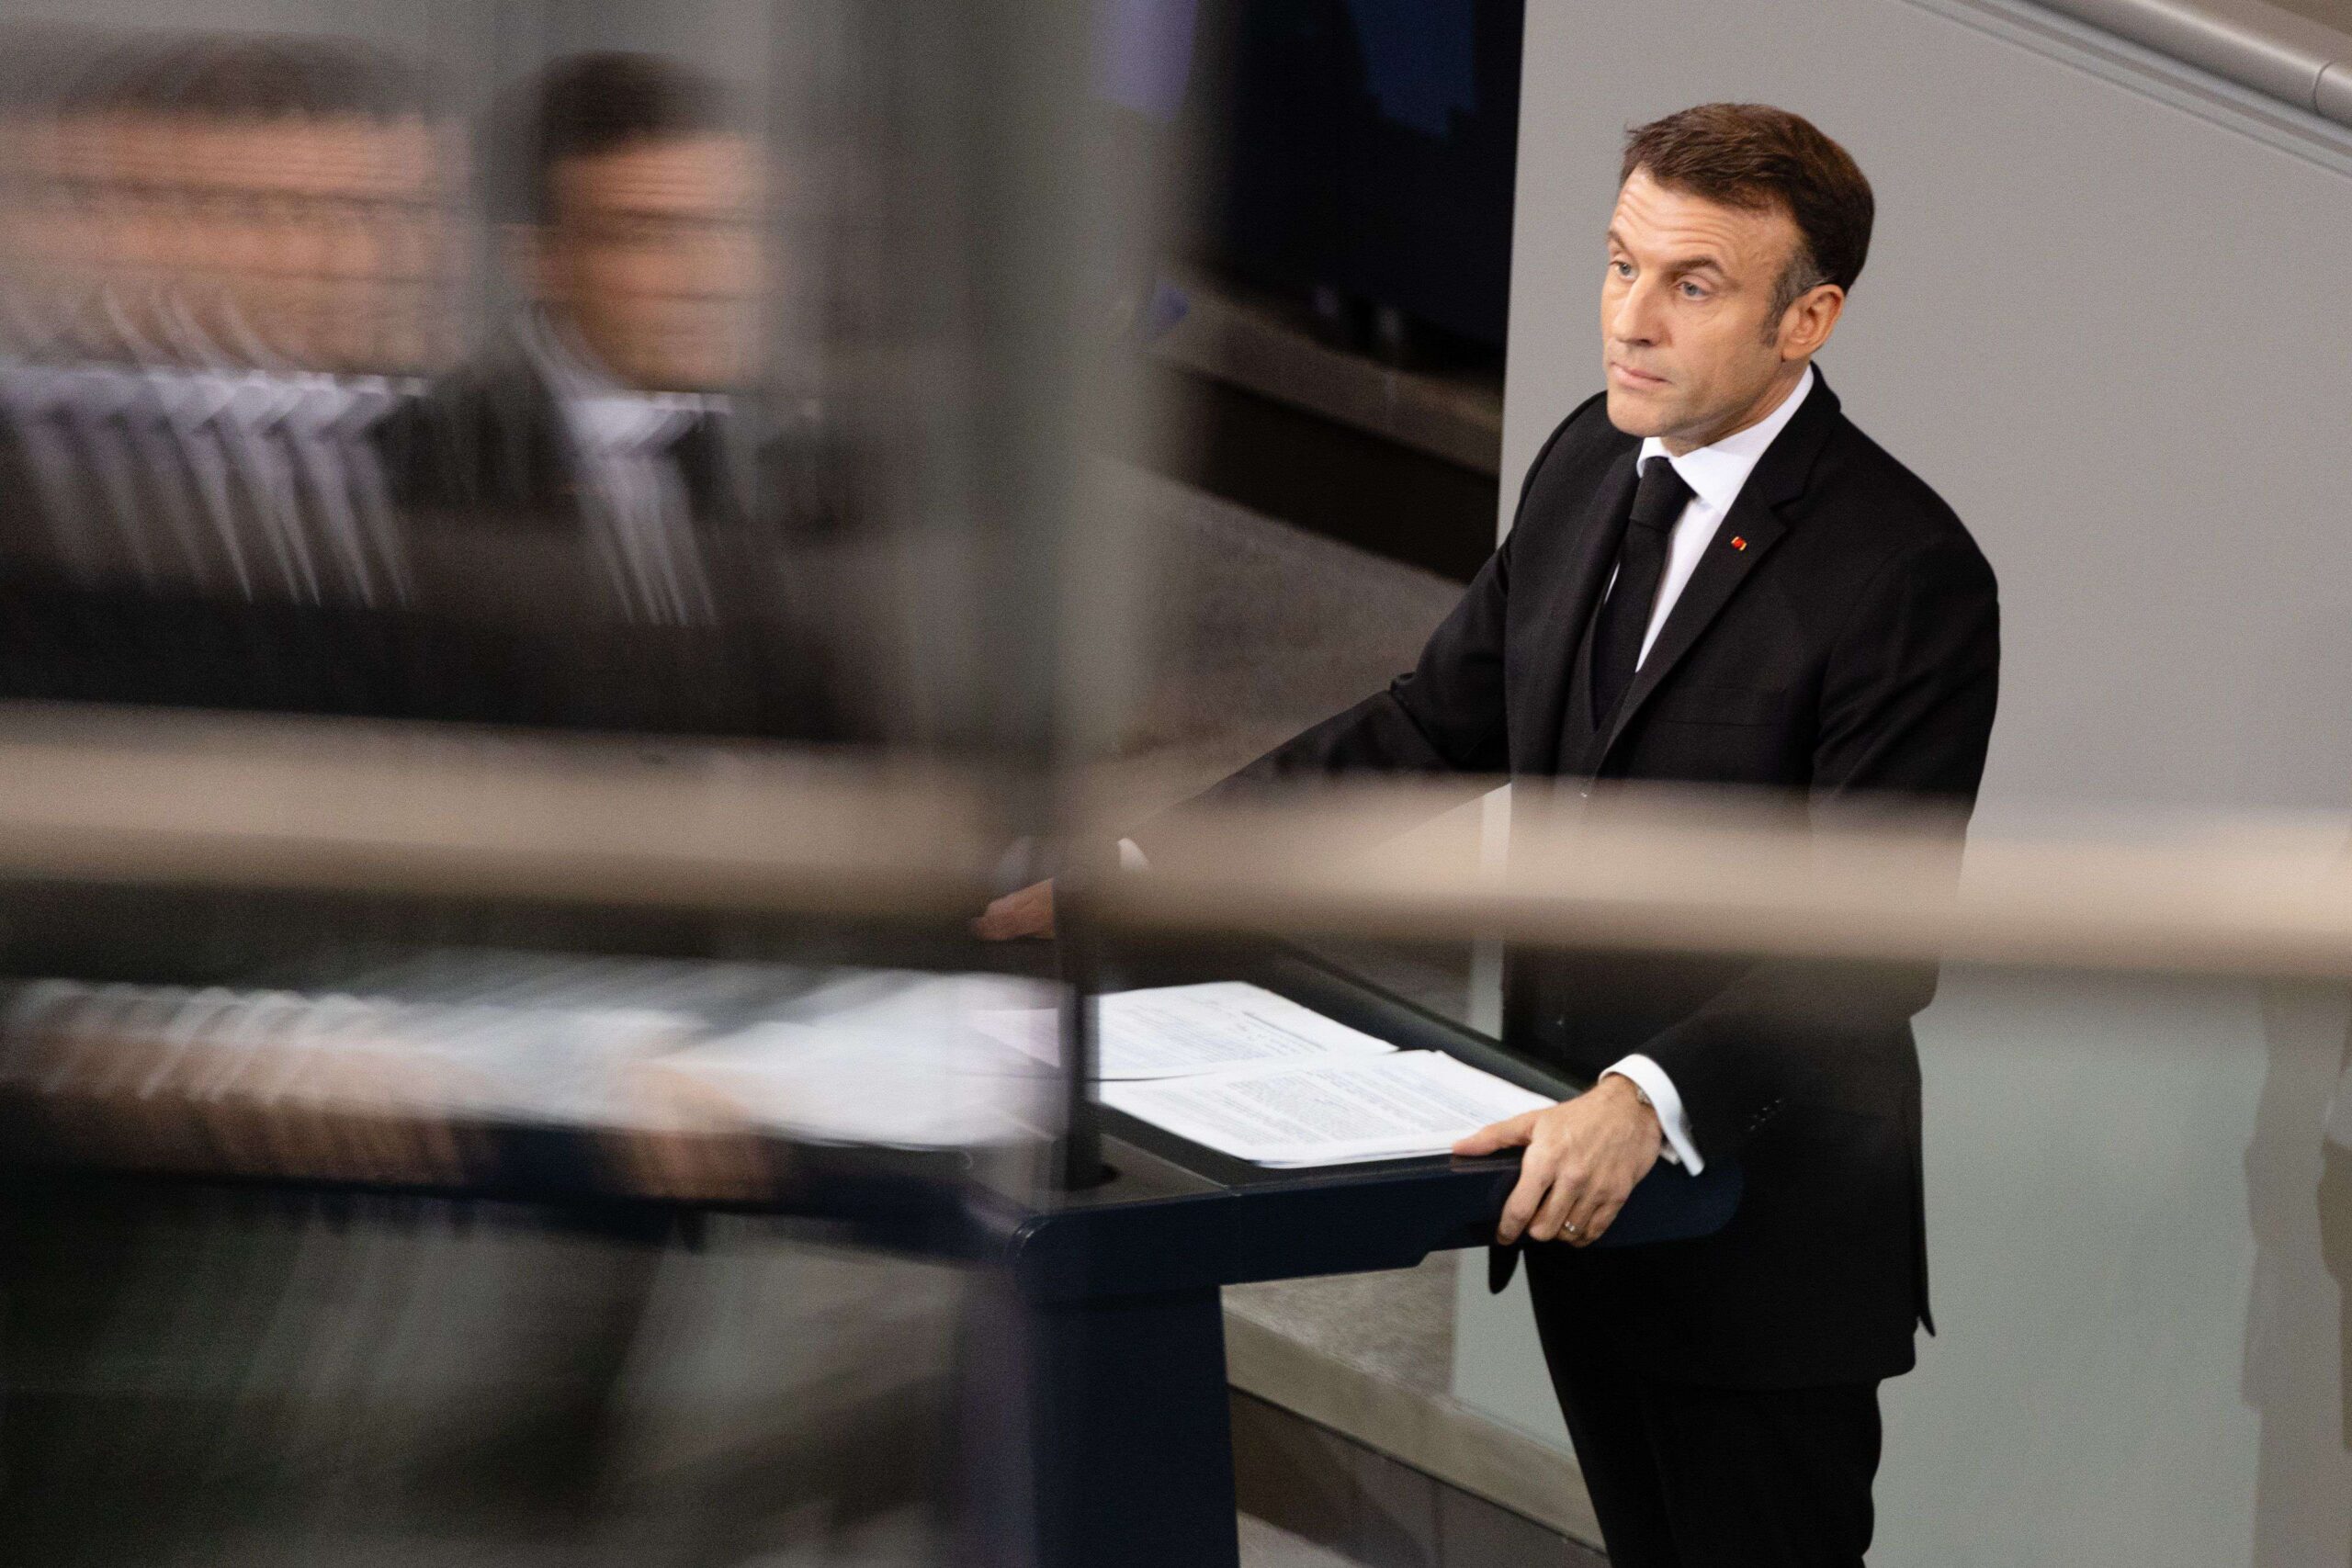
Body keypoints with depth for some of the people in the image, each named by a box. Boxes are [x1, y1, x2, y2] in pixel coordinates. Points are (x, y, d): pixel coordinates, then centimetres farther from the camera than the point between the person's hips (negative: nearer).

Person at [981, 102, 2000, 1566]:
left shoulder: (1907, 575, -21)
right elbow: (1431, 726, 10)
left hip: (1761, 1224, -7)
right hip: (1572, 1179, 7)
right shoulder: (1592, 464, 4)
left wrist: (1650, 1100, -40)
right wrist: (1130, 876, 2)